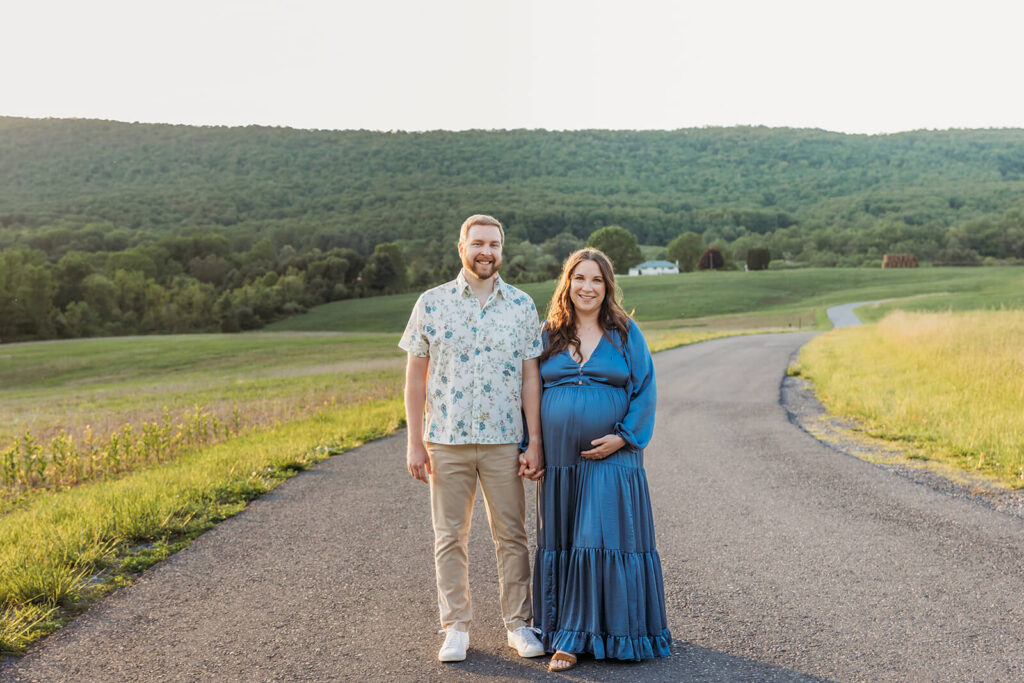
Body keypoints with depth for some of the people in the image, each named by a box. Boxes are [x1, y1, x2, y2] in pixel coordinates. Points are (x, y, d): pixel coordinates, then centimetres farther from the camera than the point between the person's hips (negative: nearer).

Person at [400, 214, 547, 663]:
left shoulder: (521, 305, 3)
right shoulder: (432, 303, 1)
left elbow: (530, 377, 3)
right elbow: (415, 376, 3)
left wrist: (535, 442, -3)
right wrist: (414, 441, -2)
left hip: (503, 441, 0)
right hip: (446, 441, 0)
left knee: (512, 536, 7)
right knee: (450, 537, 7)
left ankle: (519, 625, 20)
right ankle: (455, 628, 19)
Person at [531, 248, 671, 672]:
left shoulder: (625, 334, 3)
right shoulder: (548, 335, 8)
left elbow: (644, 390, 1)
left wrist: (623, 436, -11)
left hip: (611, 460, -2)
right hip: (559, 462, 2)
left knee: (606, 543, -3)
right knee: (561, 545, 7)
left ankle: (574, 635, 8)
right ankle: (564, 638, 18)